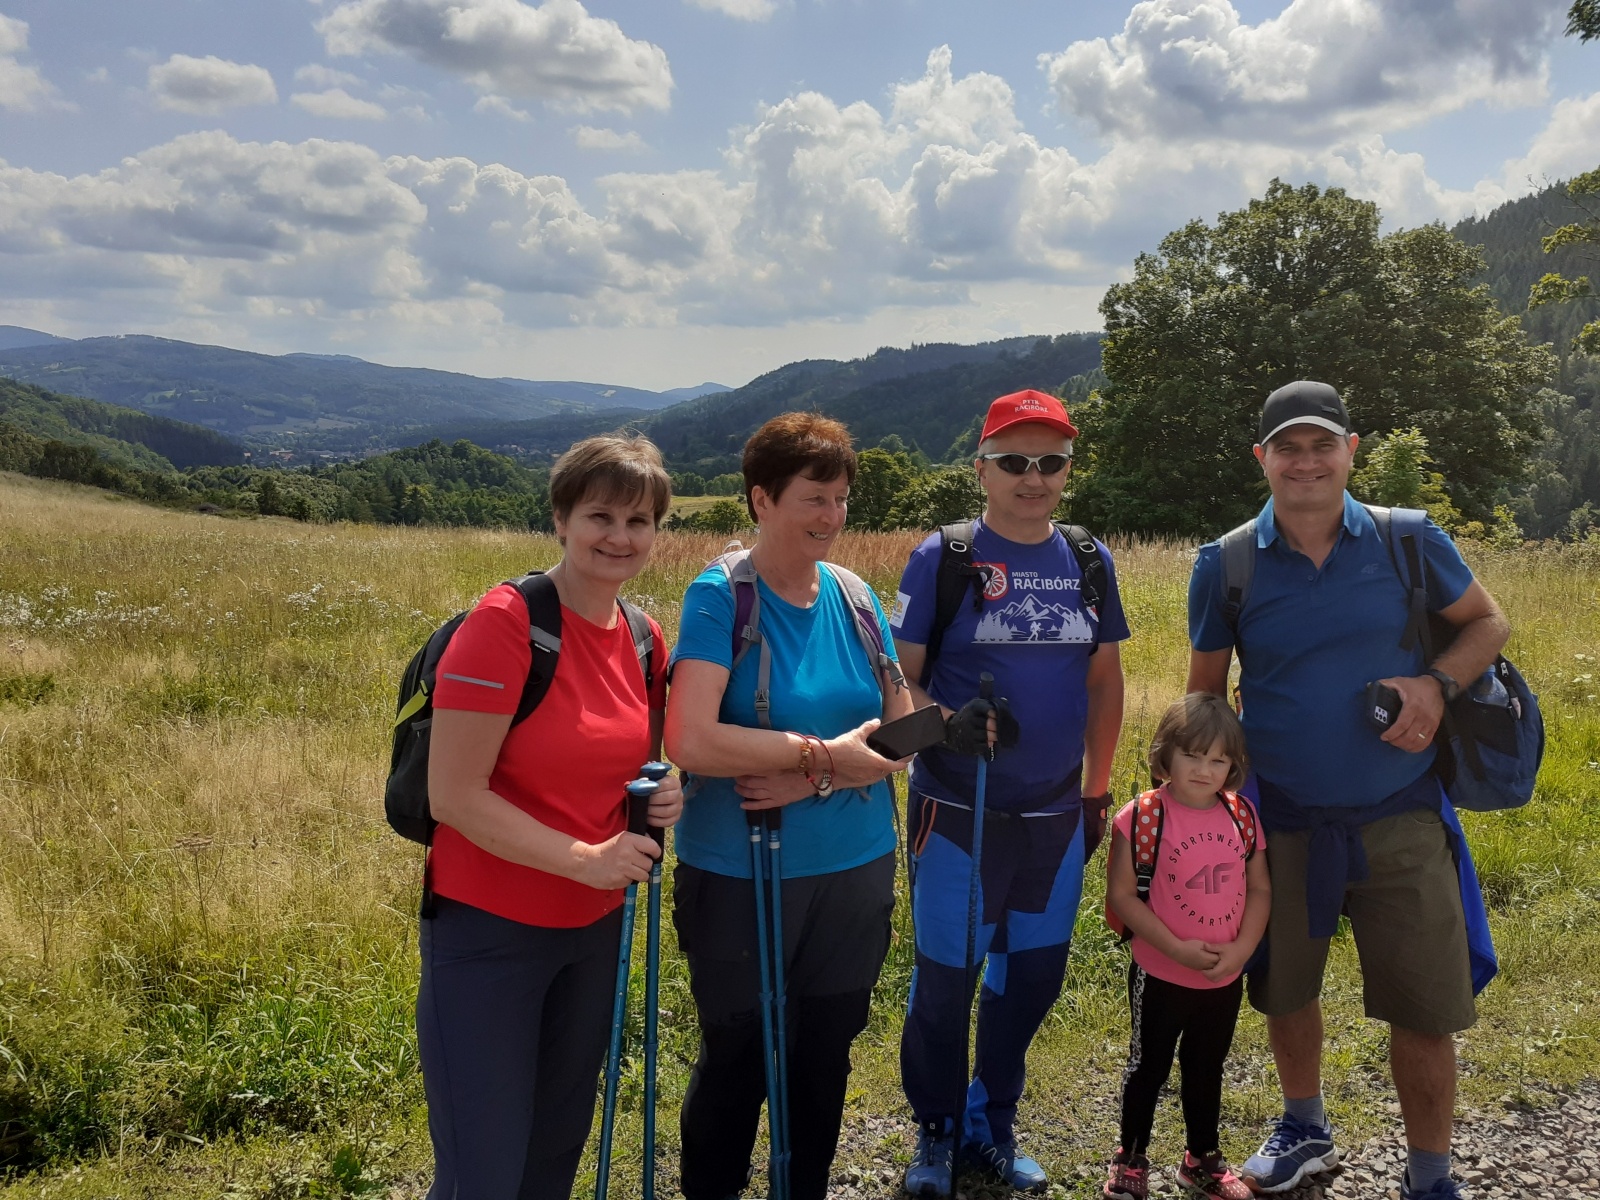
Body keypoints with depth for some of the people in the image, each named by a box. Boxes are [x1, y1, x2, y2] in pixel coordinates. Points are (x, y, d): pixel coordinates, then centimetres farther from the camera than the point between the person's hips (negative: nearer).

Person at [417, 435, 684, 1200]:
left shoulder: (644, 639, 2)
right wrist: (585, 858, -23)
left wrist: (663, 794, -5)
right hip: (490, 934, -6)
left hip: (595, 929, 7)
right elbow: (454, 796, -20)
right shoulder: (504, 622, -18)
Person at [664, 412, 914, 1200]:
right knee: (737, 1058, 12)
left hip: (854, 871, 5)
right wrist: (828, 753, -18)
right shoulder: (719, 597, -13)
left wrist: (815, 782, -17)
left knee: (824, 1055, 17)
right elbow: (691, 741, -25)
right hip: (739, 877, -4)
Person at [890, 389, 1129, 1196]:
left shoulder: (1089, 562, 5)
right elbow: (899, 677, -6)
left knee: (1033, 976, 13)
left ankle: (993, 1124, 34)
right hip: (957, 812, -4)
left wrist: (1097, 791, 13)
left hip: (1056, 815, 4)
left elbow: (1105, 683, 13)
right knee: (945, 978, 5)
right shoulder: (942, 558, -7)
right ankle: (937, 1131, 28)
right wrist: (945, 724, -25)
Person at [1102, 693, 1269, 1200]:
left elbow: (1259, 889, 1)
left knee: (1207, 1070, 22)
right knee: (1148, 1067, 13)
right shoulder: (1143, 817, -18)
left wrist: (1240, 949, -13)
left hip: (1226, 979, 4)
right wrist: (1178, 948, -21)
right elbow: (1121, 895, -17)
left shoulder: (1242, 816, -4)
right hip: (1160, 977, -4)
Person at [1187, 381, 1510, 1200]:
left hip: (1398, 819, -1)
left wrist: (1439, 684, -13)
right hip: (1282, 822, 1)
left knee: (1423, 1008, 3)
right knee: (1283, 992, 17)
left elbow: (1489, 623, 8)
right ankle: (1304, 1130, 45)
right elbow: (1205, 695, 5)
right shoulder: (1226, 565, -4)